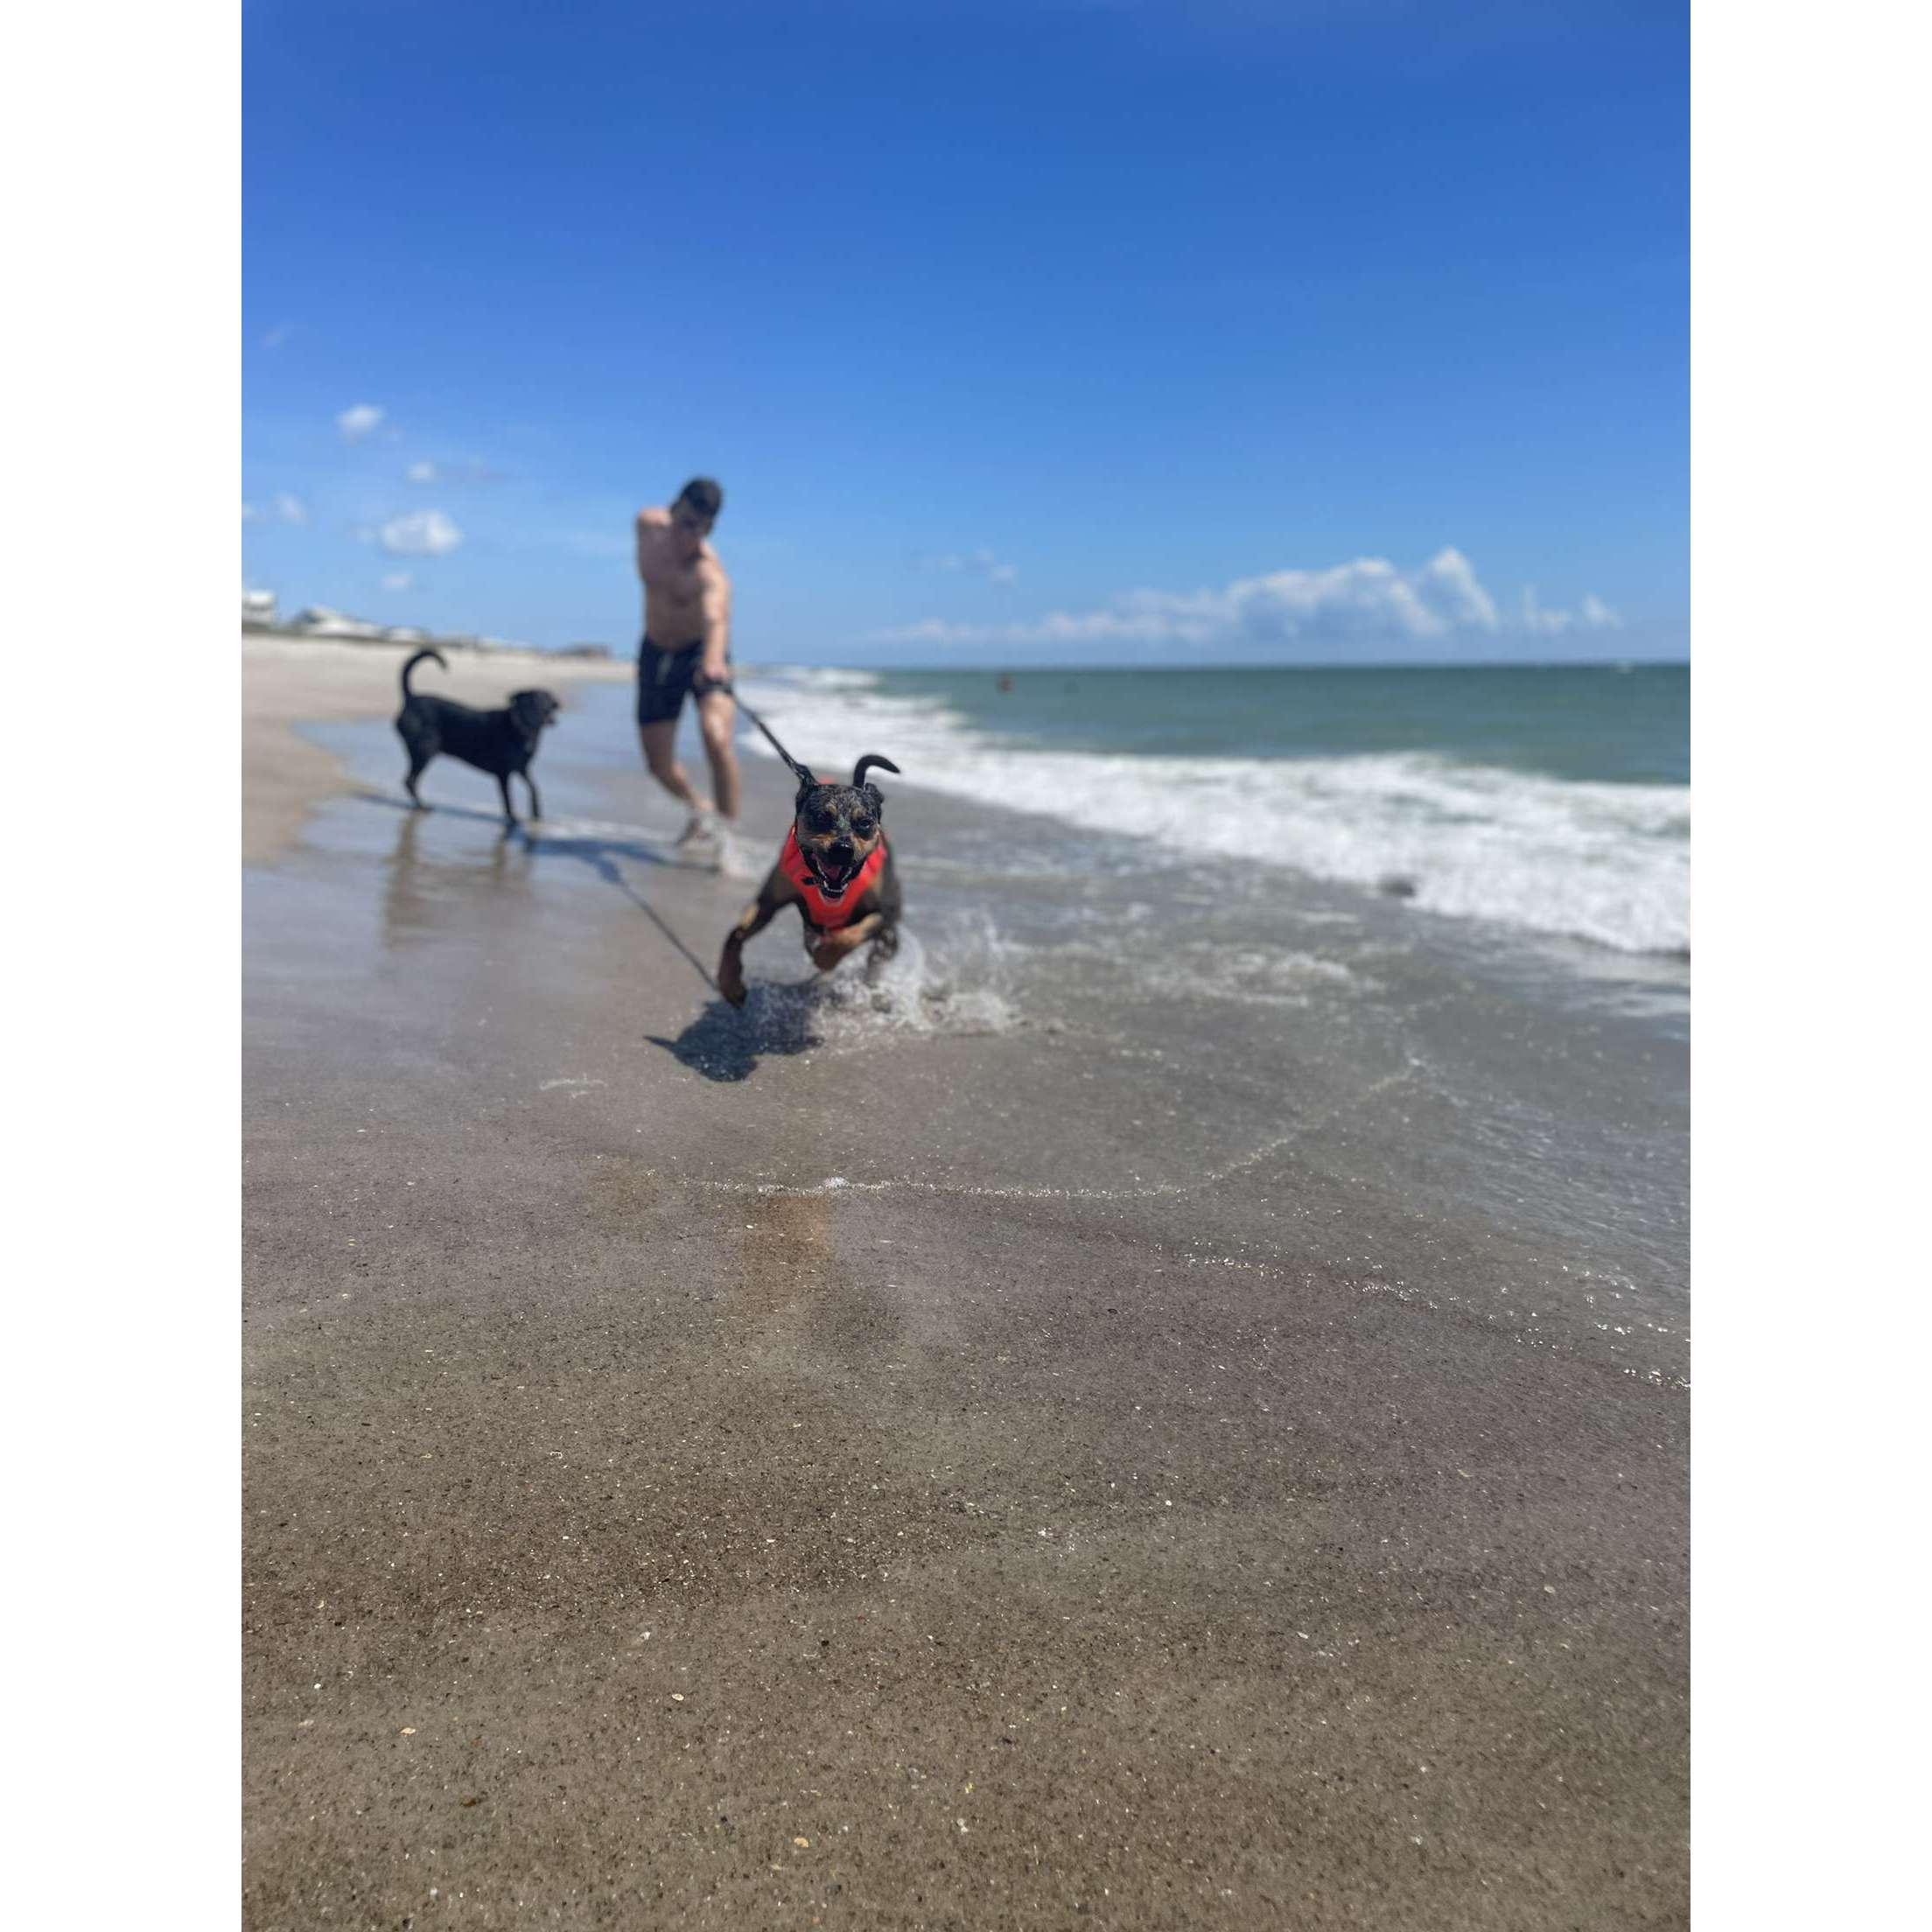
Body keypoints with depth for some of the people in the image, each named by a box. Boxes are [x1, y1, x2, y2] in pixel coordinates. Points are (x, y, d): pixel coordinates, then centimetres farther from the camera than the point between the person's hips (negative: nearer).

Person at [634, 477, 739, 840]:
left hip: (703, 652, -5)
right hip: (656, 655, 5)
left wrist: (713, 660, -74)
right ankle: (698, 810, 36)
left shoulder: (709, 572, -32)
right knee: (659, 766, 6)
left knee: (716, 737, -32)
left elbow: (716, 619, -53)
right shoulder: (649, 524, -13)